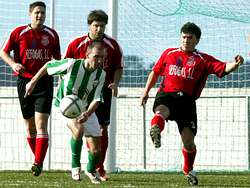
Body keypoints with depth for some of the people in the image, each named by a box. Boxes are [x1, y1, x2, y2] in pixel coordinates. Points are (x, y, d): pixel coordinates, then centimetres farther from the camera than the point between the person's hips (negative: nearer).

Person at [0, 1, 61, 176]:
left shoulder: (52, 35, 5)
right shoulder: (19, 33, 0)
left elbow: (57, 57, 17)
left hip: (45, 82, -1)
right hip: (25, 81, 1)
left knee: (41, 123, -14)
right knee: (30, 124, 8)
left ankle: (38, 163, -20)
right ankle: (38, 158, 25)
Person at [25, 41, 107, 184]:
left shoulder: (101, 74, -13)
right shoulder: (72, 65, -24)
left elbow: (96, 99, -15)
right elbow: (48, 66, -8)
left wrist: (87, 114, -34)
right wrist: (33, 82, -1)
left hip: (86, 109, 4)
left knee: (95, 150, -1)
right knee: (78, 129, -35)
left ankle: (91, 171, 33)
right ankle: (75, 166, -15)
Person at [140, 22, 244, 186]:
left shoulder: (203, 60, 9)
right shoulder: (169, 54, 16)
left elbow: (224, 68, -3)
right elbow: (155, 72, 28)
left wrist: (235, 64, -25)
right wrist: (146, 92, 25)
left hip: (187, 99, 0)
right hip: (166, 94, 0)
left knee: (188, 140, -4)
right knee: (161, 111, -37)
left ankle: (189, 171, 20)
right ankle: (155, 130, -70)